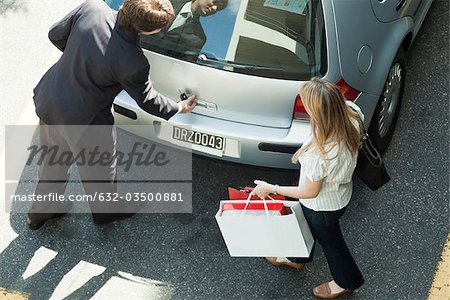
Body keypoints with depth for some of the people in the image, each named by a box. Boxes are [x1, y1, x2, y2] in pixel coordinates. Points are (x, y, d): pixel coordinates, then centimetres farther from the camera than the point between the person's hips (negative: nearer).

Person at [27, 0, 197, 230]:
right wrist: (179, 108, 8)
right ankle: (105, 211, 53)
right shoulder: (132, 64, -30)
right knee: (98, 169, 25)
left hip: (47, 100, 6)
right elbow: (147, 100, -10)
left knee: (53, 161, 30)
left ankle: (40, 213, 54)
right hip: (81, 119, -6)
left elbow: (55, 35, -2)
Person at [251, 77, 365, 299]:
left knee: (329, 240, 25)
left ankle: (346, 282, 56)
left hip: (324, 205, -7)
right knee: (306, 222, 34)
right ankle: (297, 258, 66)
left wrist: (270, 188, -15)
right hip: (341, 189, 7)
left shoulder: (318, 153, -45)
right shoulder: (351, 113, -27)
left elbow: (309, 192, -26)